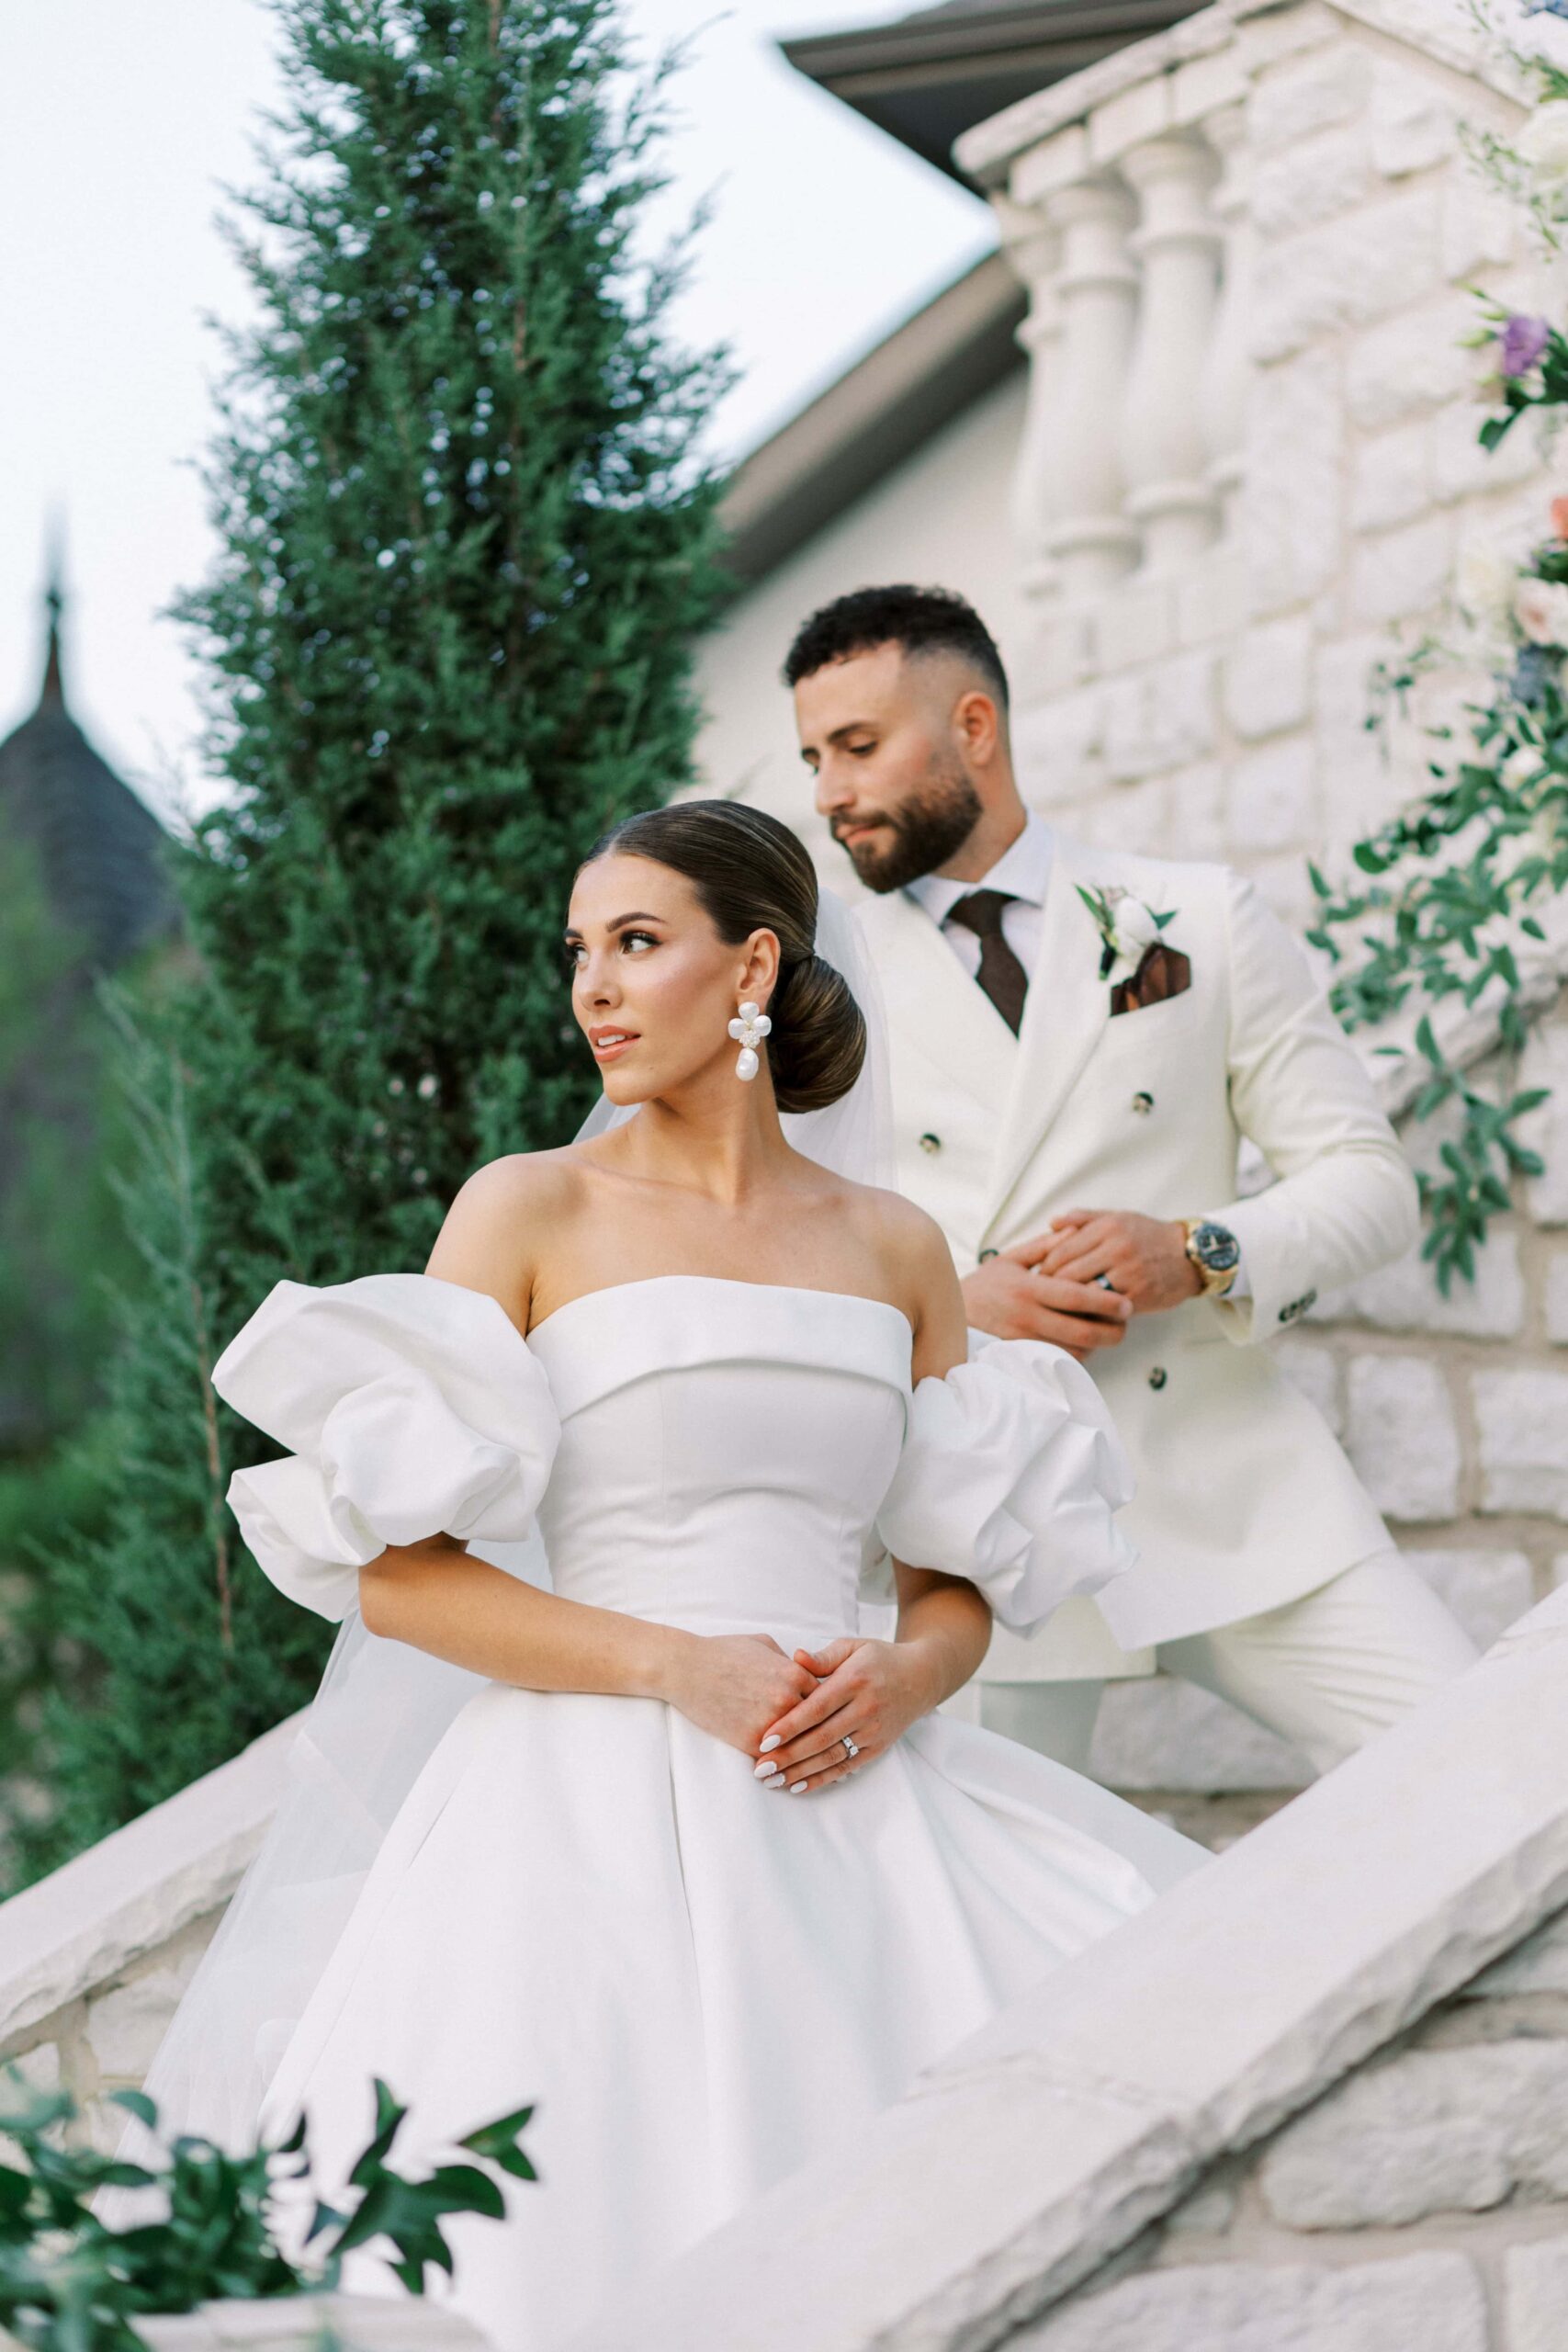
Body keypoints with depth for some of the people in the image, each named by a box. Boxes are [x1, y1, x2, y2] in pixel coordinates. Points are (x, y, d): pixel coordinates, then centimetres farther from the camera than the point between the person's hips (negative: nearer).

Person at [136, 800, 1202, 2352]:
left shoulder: (895, 1248, 14)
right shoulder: (528, 1209, 4)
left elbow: (965, 1571, 17)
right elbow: (398, 1573, -2)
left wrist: (906, 1675, -6)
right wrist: (673, 1665, -13)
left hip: (849, 1804, 4)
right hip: (596, 1803, -3)